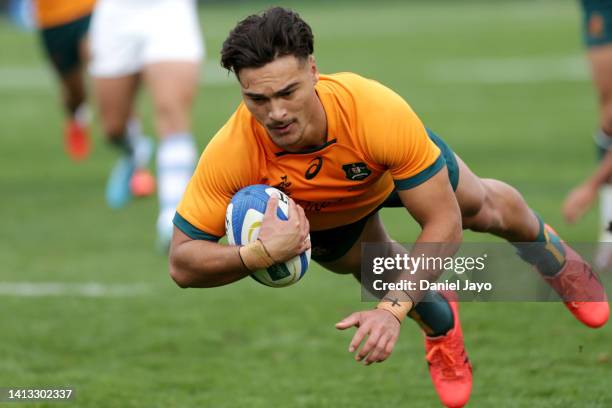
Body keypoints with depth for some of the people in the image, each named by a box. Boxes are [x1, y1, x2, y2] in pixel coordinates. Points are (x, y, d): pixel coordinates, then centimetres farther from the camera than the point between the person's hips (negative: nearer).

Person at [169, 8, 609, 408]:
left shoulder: (378, 111, -50)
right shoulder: (230, 153, -46)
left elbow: (443, 222, -41)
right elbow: (182, 263, -38)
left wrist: (392, 310, -52)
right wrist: (259, 254, -57)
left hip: (394, 167, 0)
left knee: (484, 209, 23)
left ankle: (549, 251, 60)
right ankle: (439, 317, 40)